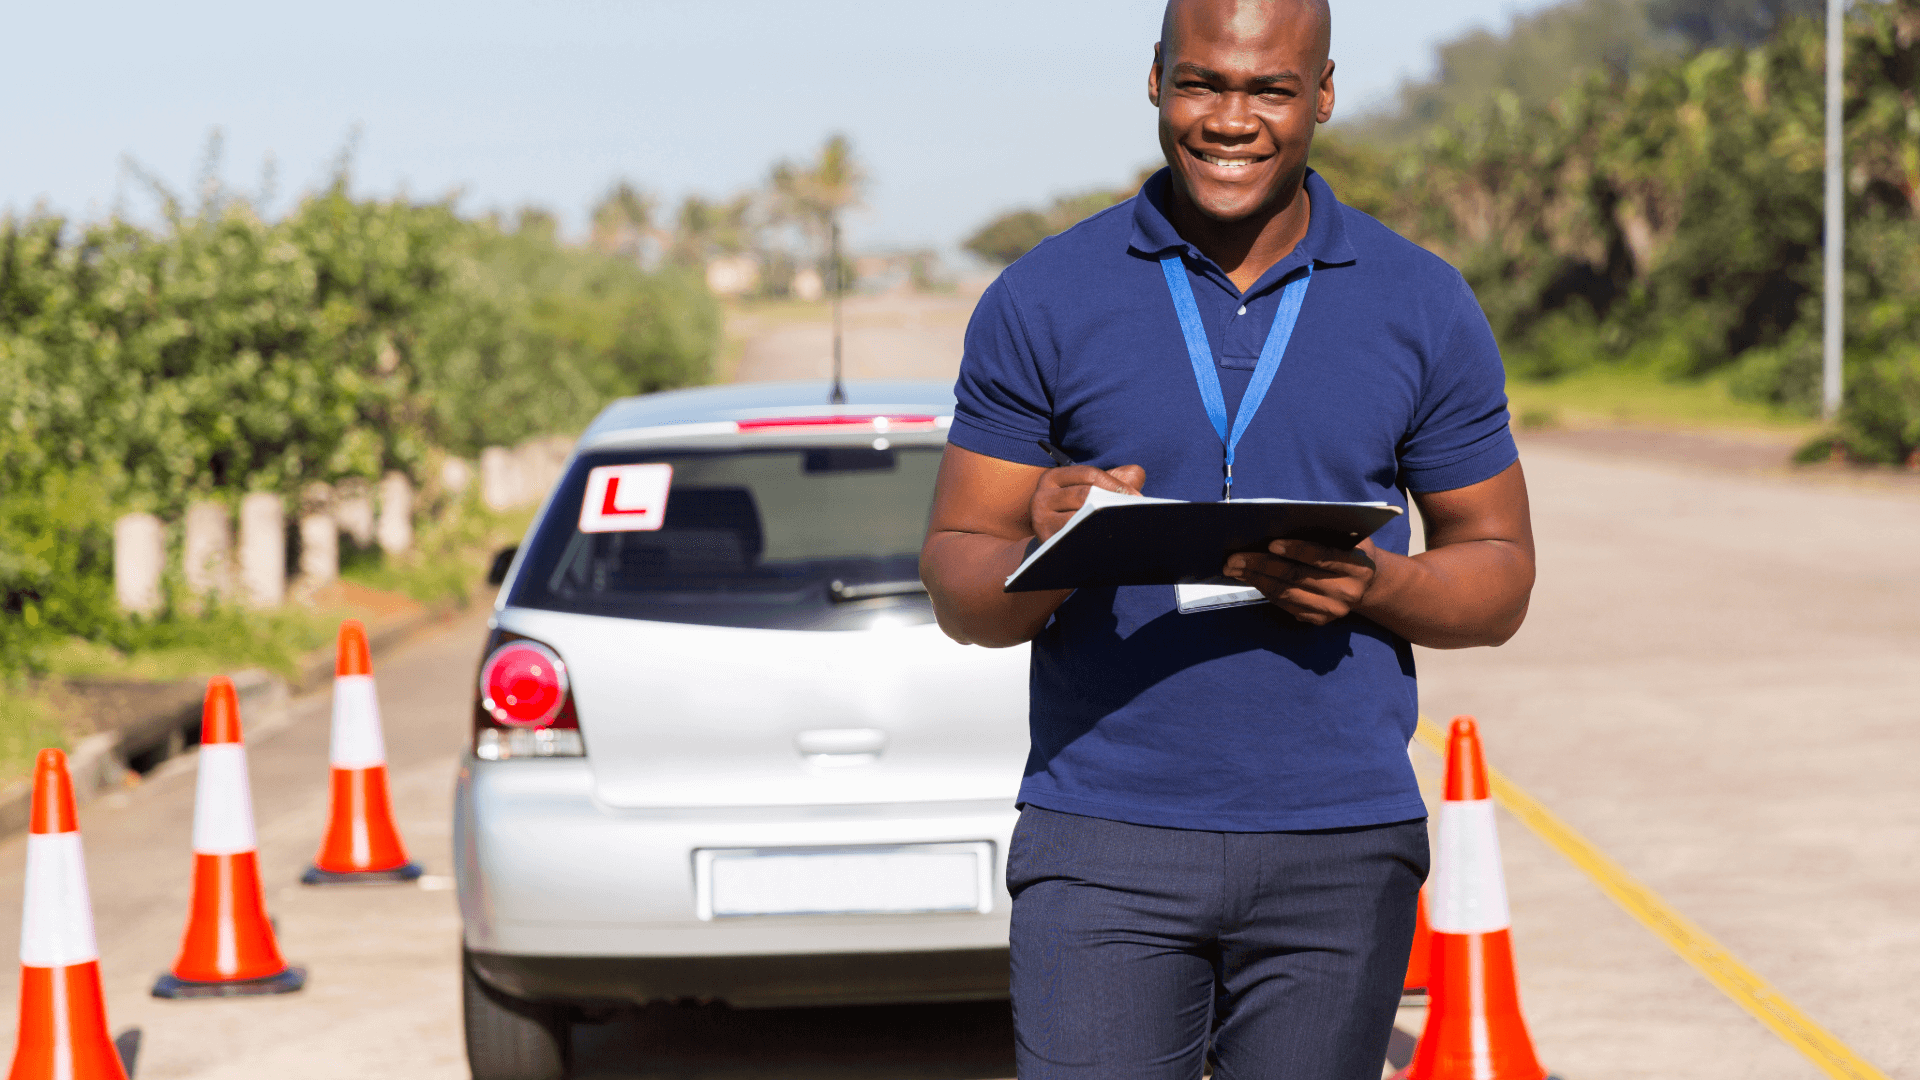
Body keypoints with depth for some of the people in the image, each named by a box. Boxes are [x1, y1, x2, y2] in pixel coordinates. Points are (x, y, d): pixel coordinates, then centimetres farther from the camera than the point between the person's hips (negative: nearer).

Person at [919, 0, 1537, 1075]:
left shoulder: (1424, 308, 5)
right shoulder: (1043, 301, 2)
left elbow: (1500, 576, 9)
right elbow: (958, 583, 4)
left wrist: (1372, 584, -13)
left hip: (1338, 851, 1)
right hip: (1105, 846, -1)